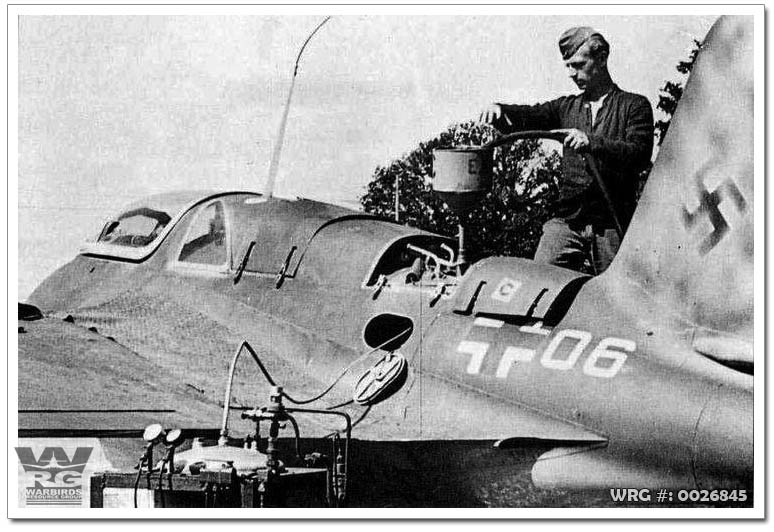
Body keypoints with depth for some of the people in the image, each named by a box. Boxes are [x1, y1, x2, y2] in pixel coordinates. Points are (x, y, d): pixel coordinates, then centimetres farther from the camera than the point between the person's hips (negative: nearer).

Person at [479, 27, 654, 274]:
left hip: (612, 226, -3)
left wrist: (592, 143, -24)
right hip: (566, 221, 3)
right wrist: (498, 110, -14)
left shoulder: (635, 106, 5)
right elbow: (527, 117, 8)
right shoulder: (566, 107, 19)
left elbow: (640, 155, -10)